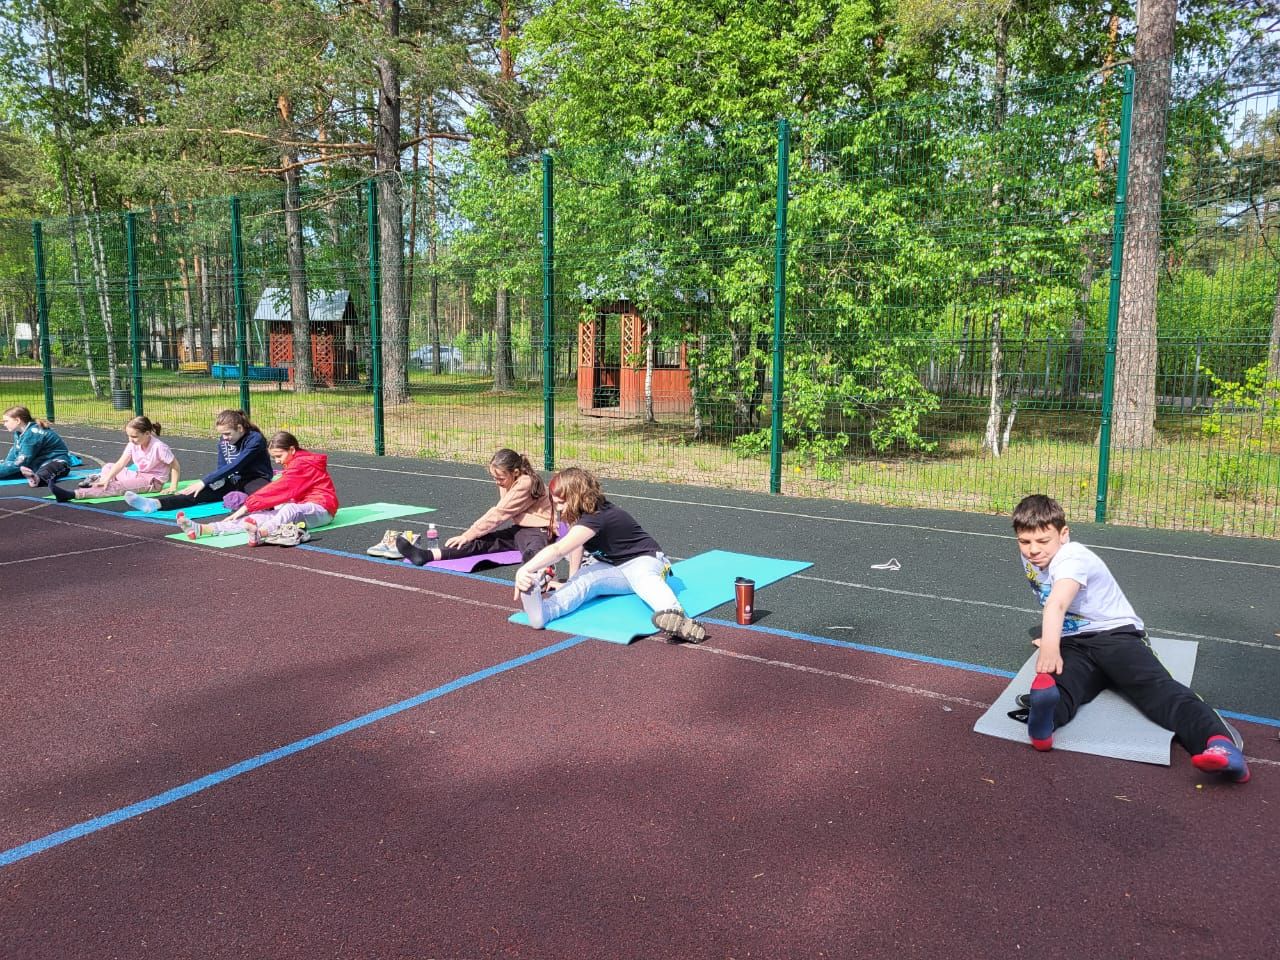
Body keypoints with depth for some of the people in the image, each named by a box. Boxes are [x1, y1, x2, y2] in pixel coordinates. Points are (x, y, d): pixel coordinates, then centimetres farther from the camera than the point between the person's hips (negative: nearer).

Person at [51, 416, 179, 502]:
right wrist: (107, 478, -25)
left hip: (153, 482, -8)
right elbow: (121, 463, -12)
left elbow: (175, 466, -18)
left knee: (118, 486, -27)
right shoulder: (133, 444, -4)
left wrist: (173, 487, -22)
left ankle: (72, 494, -36)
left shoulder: (159, 447, -23)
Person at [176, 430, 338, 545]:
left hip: (320, 509, -8)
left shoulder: (302, 464, -12)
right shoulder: (295, 464, 19)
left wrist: (247, 506, -20)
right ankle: (202, 529, -27)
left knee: (290, 510, -40)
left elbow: (277, 489, -20)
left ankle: (260, 533, -73)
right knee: (260, 516, -12)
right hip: (301, 508, 8)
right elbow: (280, 490, 7)